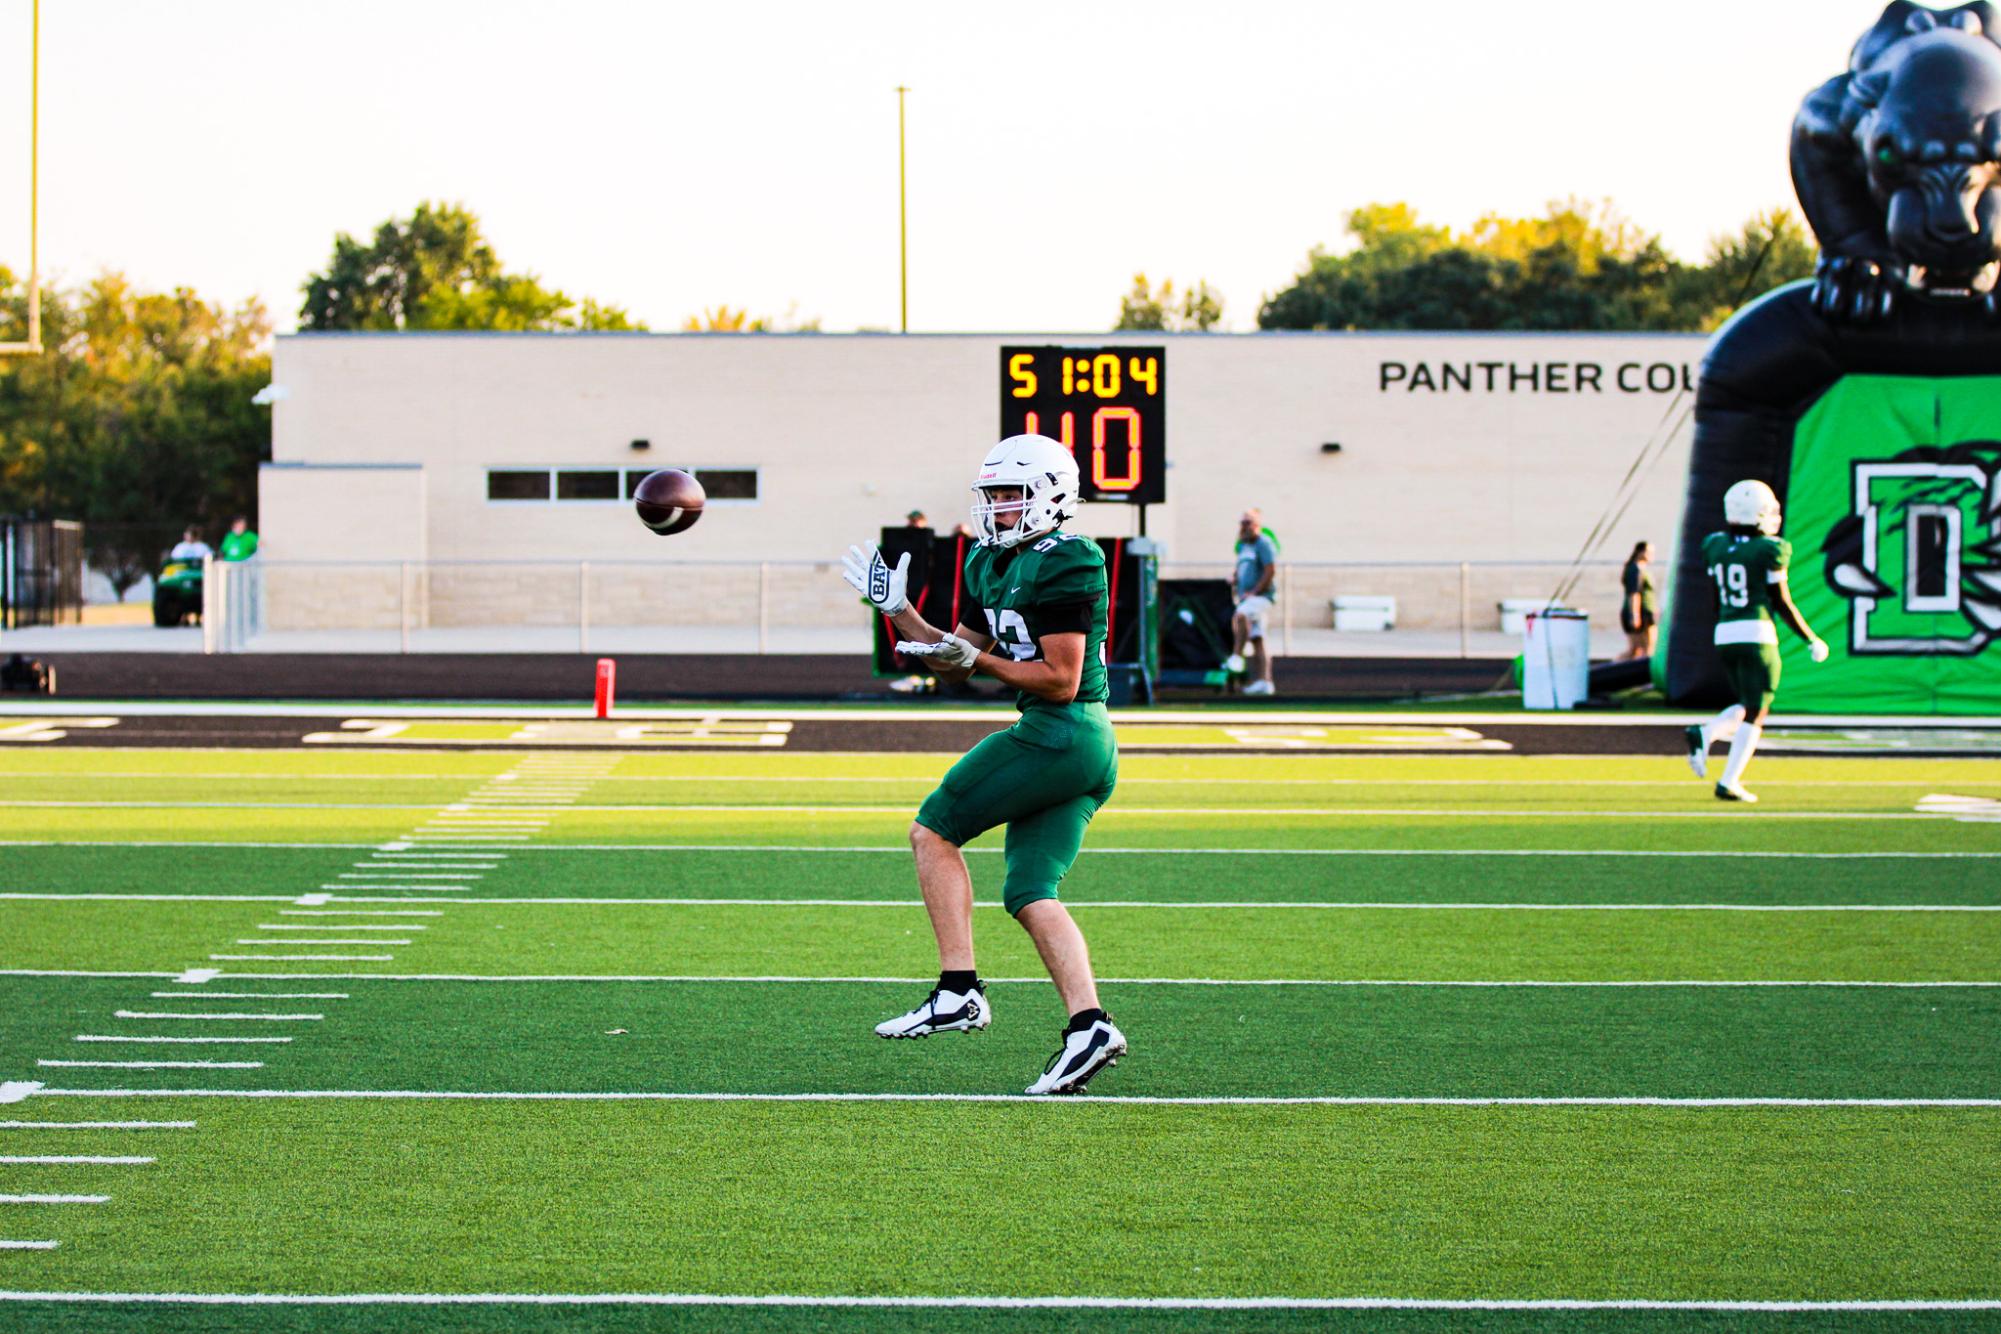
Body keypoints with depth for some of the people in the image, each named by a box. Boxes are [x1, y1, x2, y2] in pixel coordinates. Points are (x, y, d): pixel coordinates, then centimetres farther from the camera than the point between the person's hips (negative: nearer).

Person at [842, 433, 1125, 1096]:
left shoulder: (1066, 565, -14)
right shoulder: (992, 565, 16)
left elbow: (1060, 680, -17)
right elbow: (955, 658, 23)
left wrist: (978, 658, -13)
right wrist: (897, 609, 13)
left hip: (1059, 735, -10)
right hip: (1084, 749, 10)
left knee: (933, 830, -2)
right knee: (1029, 894, 7)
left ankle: (959, 991, -5)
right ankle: (1088, 1026, -3)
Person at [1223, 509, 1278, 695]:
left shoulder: (1264, 543, -6)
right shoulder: (1243, 546, 20)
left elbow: (1270, 571, -15)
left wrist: (1253, 592, -17)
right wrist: (1235, 582, 10)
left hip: (1261, 596, -9)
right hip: (1247, 598, 9)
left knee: (1240, 616, -34)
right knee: (1257, 639, 4)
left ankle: (1236, 657, -35)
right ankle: (1264, 681, 2)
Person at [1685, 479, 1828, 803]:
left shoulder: (1715, 547, 8)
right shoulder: (1769, 551, -9)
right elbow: (1782, 603, -4)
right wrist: (1811, 640, 7)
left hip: (1724, 635, 6)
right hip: (1757, 635, -6)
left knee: (1748, 709, 19)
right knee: (1755, 714, 2)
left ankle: (1704, 734, -8)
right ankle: (1728, 783, -5)